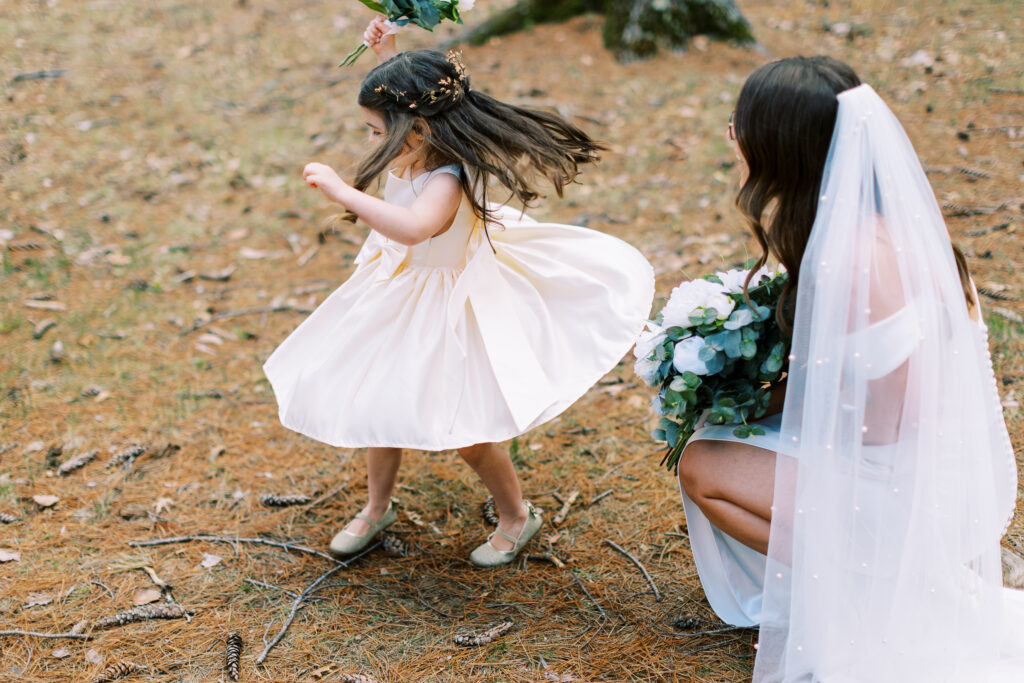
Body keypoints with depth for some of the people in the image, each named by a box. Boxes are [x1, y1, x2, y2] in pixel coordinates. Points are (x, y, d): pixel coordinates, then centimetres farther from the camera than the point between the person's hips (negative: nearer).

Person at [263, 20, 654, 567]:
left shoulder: (446, 183, -35)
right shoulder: (413, 152, -9)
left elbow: (411, 229, -57)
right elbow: (406, 93, 14)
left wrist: (341, 191, -53)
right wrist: (387, 53, 0)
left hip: (442, 309, -9)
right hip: (399, 297, 9)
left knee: (461, 429, 3)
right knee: (379, 401, 18)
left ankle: (517, 515, 28)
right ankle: (377, 507, 40)